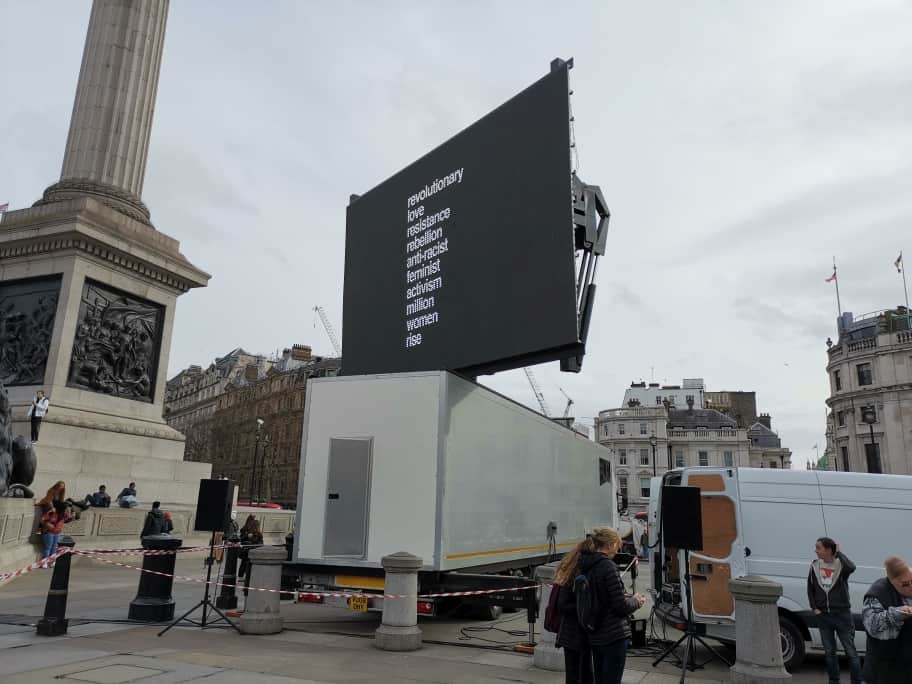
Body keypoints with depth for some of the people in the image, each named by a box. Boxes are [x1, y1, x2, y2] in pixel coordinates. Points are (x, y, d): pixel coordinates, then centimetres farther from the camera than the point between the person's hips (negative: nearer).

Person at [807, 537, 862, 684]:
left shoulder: (841, 564, -11)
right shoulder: (815, 565, 0)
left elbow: (851, 567, -37)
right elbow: (810, 588, 10)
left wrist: (839, 553, -23)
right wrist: (814, 608, 2)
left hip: (842, 615, -4)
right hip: (823, 616, 4)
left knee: (850, 652, 3)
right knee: (829, 652, 13)